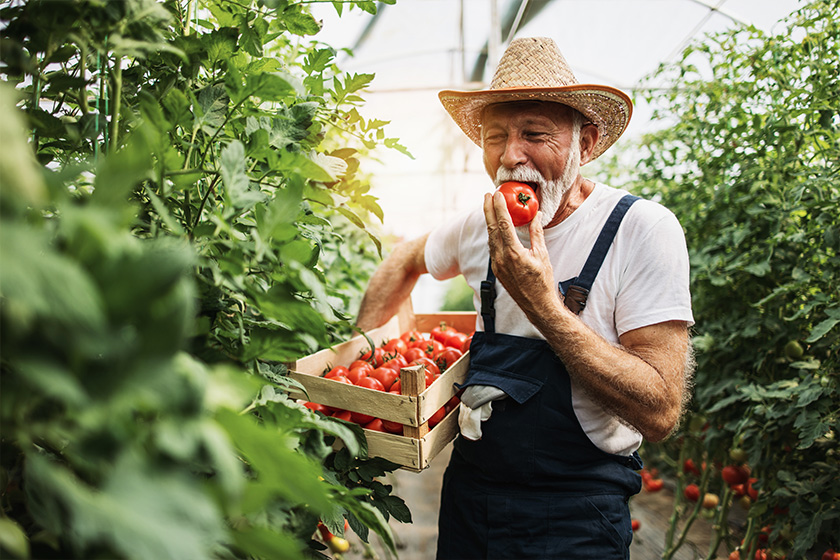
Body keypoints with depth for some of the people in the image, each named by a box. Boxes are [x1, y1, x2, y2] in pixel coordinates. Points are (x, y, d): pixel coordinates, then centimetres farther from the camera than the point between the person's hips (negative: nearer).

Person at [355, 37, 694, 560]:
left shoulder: (643, 229, -17)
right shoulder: (482, 226, -2)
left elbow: (661, 411, -22)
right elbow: (407, 261, 19)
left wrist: (542, 305, -28)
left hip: (574, 517, -5)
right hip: (469, 489, 5)